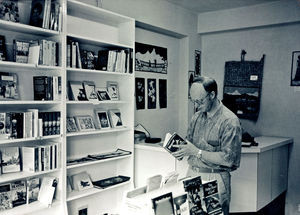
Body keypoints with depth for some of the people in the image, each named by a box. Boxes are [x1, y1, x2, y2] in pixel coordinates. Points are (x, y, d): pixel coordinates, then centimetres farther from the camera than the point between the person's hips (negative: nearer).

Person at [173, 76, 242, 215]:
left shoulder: (230, 121, -15)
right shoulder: (197, 116, 8)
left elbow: (228, 159, -20)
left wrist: (196, 152, -21)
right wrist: (181, 149, -9)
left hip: (214, 180, -6)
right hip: (192, 174, 6)